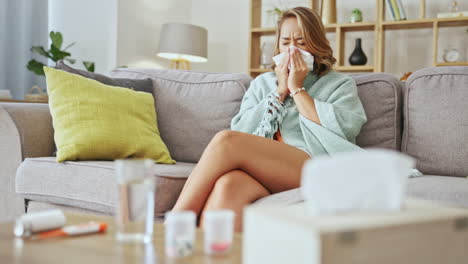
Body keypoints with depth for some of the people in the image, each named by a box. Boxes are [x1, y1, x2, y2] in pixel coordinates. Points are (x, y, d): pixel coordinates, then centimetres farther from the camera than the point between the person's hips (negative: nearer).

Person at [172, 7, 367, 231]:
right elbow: (242, 131, 12)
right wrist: (280, 91, 8)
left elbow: (341, 131, -2)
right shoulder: (262, 83, 28)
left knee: (226, 141, -29)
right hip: (259, 171, 3)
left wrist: (297, 89, 5)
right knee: (227, 185, -37)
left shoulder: (340, 85, 19)